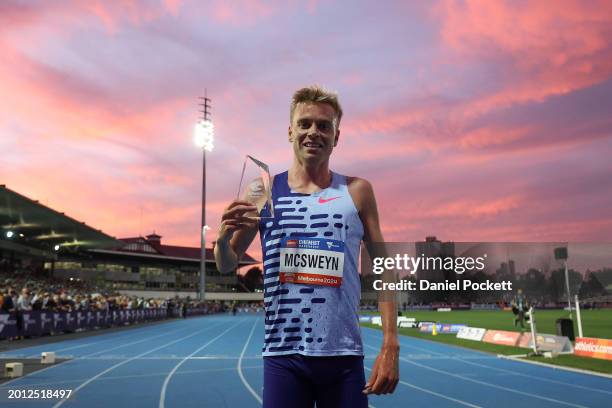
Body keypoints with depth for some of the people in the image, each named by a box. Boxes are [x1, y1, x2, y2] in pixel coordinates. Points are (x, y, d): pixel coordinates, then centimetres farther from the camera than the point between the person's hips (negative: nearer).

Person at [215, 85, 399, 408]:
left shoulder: (357, 192, 3)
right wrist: (223, 238, -15)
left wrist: (390, 345, -4)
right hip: (283, 356, 0)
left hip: (343, 356, 0)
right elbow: (227, 266, 8)